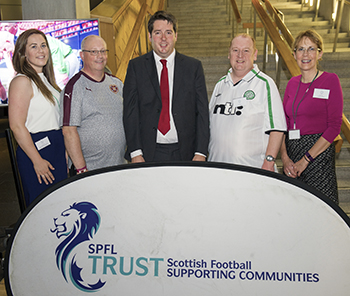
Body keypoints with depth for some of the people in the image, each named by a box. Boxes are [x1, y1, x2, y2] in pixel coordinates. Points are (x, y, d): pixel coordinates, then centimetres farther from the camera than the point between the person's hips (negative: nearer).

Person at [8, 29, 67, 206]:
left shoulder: (45, 79, 14)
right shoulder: (22, 81, -13)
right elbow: (17, 126, -18)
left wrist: (64, 151, 17)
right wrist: (37, 161, -19)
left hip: (56, 149, 9)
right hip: (37, 150, -8)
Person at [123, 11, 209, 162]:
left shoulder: (194, 66, 6)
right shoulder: (136, 66, 5)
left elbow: (202, 112, 4)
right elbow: (130, 112, 1)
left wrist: (200, 153, -5)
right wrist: (135, 153, -8)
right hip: (148, 154, 0)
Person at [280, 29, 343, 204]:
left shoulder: (330, 80, -3)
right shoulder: (292, 83, 12)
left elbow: (334, 126, -9)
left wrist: (305, 159, -13)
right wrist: (285, 158, -3)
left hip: (319, 152, -4)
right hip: (292, 153, 5)